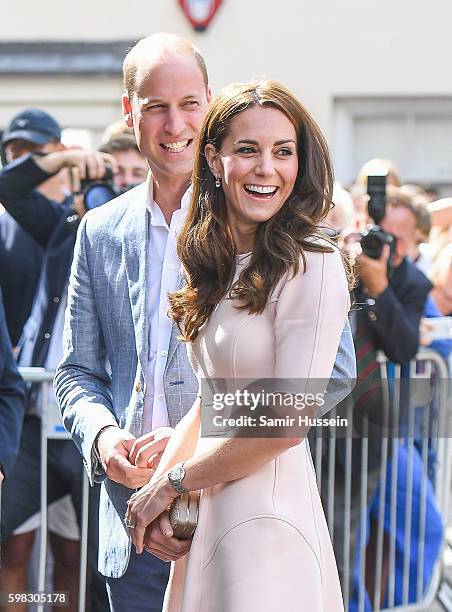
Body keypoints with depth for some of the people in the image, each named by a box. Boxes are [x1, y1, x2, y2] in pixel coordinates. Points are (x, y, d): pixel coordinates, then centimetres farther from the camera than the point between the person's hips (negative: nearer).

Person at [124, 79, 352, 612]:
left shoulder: (311, 265, -14)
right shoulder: (219, 264, 11)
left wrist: (174, 483, -8)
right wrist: (161, 479, -3)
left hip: (269, 516, -8)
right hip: (206, 515, 8)